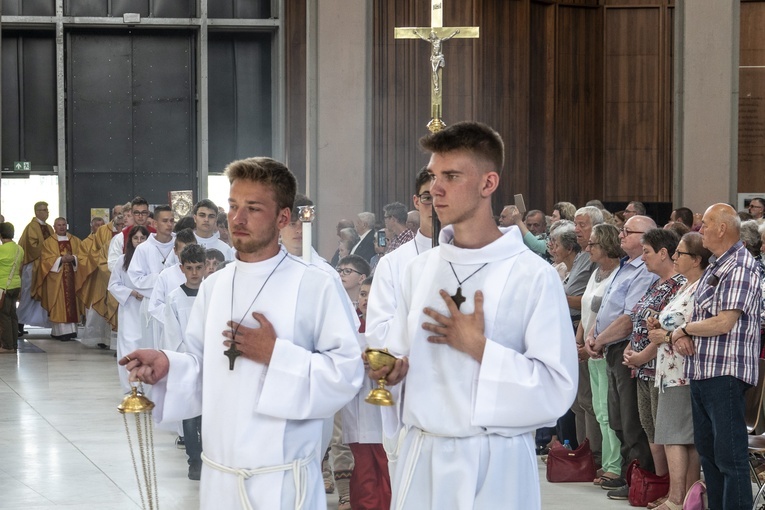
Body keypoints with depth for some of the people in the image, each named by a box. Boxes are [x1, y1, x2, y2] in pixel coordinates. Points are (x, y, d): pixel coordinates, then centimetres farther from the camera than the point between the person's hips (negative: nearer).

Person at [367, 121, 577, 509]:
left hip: (493, 463, -5)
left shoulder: (532, 276, -9)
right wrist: (389, 371, -7)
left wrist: (478, 348, -16)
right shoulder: (419, 270, 7)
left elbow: (557, 388, -13)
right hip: (421, 455, 5)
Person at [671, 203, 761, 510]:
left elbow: (724, 323, -21)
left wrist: (684, 329, -7)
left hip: (725, 373, -10)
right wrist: (683, 336, 0)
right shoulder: (715, 266, 16)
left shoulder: (740, 268, -14)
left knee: (730, 456, -8)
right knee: (708, 452, 15)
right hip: (702, 370, 10)